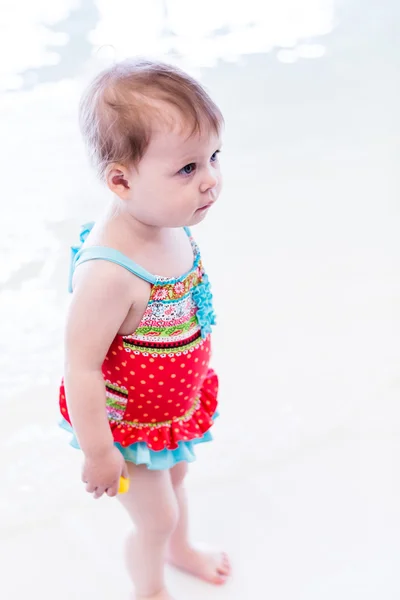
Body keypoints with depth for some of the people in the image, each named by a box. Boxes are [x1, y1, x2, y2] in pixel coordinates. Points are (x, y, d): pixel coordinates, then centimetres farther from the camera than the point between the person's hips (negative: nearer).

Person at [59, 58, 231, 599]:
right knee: (156, 519, 15)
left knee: (175, 479, 32)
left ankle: (181, 549, 63)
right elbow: (81, 368, -32)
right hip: (128, 425, -7)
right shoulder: (108, 272, -40)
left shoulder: (169, 225, -13)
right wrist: (98, 453, -21)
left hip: (176, 406, 8)